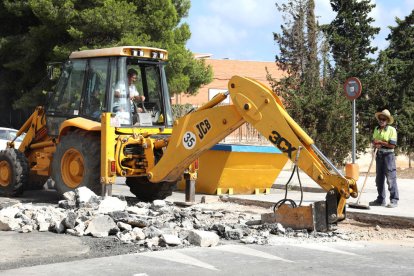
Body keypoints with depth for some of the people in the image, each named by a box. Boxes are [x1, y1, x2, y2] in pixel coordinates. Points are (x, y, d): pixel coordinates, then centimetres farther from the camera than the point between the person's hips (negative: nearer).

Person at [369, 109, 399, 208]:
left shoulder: (392, 130, -9)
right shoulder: (376, 129, 11)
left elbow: (392, 145, -15)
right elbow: (373, 141, 16)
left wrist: (380, 142, -13)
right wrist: (376, 144, -7)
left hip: (388, 155, -7)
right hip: (379, 155, 7)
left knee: (391, 178, -8)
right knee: (379, 178, 11)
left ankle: (394, 200, -4)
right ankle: (381, 199, 20)